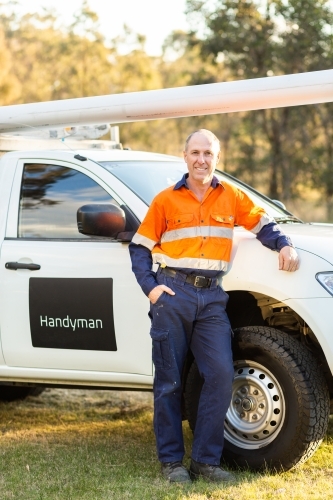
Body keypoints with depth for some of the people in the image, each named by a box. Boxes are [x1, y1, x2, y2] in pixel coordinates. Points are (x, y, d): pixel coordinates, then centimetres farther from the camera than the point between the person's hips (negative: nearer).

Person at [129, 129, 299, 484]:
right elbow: (139, 247, 7)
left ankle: (206, 460, 2)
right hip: (173, 294, -2)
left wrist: (285, 245, 0)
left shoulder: (231, 197, 10)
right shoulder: (166, 200, 5)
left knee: (221, 375, -9)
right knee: (169, 381, 2)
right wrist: (150, 287, -6)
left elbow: (263, 224, 20)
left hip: (212, 298, 2)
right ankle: (171, 461, 11)